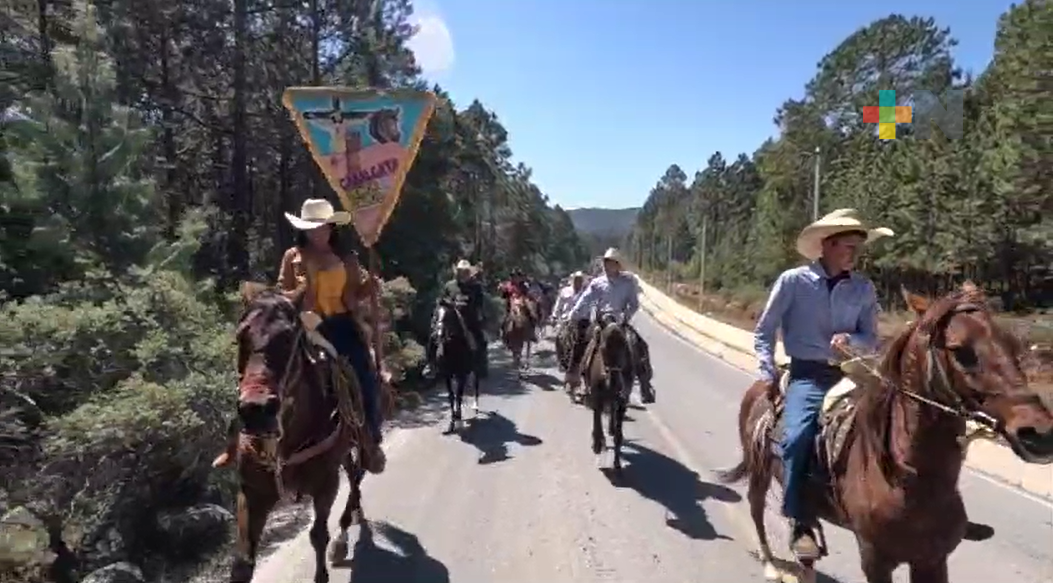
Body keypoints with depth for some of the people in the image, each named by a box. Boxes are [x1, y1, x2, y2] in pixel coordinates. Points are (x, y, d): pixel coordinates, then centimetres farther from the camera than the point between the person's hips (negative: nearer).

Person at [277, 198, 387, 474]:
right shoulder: (293, 257, 6)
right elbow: (281, 293, 5)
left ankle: (371, 441, 8)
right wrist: (296, 292, -16)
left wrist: (370, 286, -10)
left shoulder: (347, 259, 9)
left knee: (366, 379, -9)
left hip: (342, 325, 1)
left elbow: (355, 294, 11)